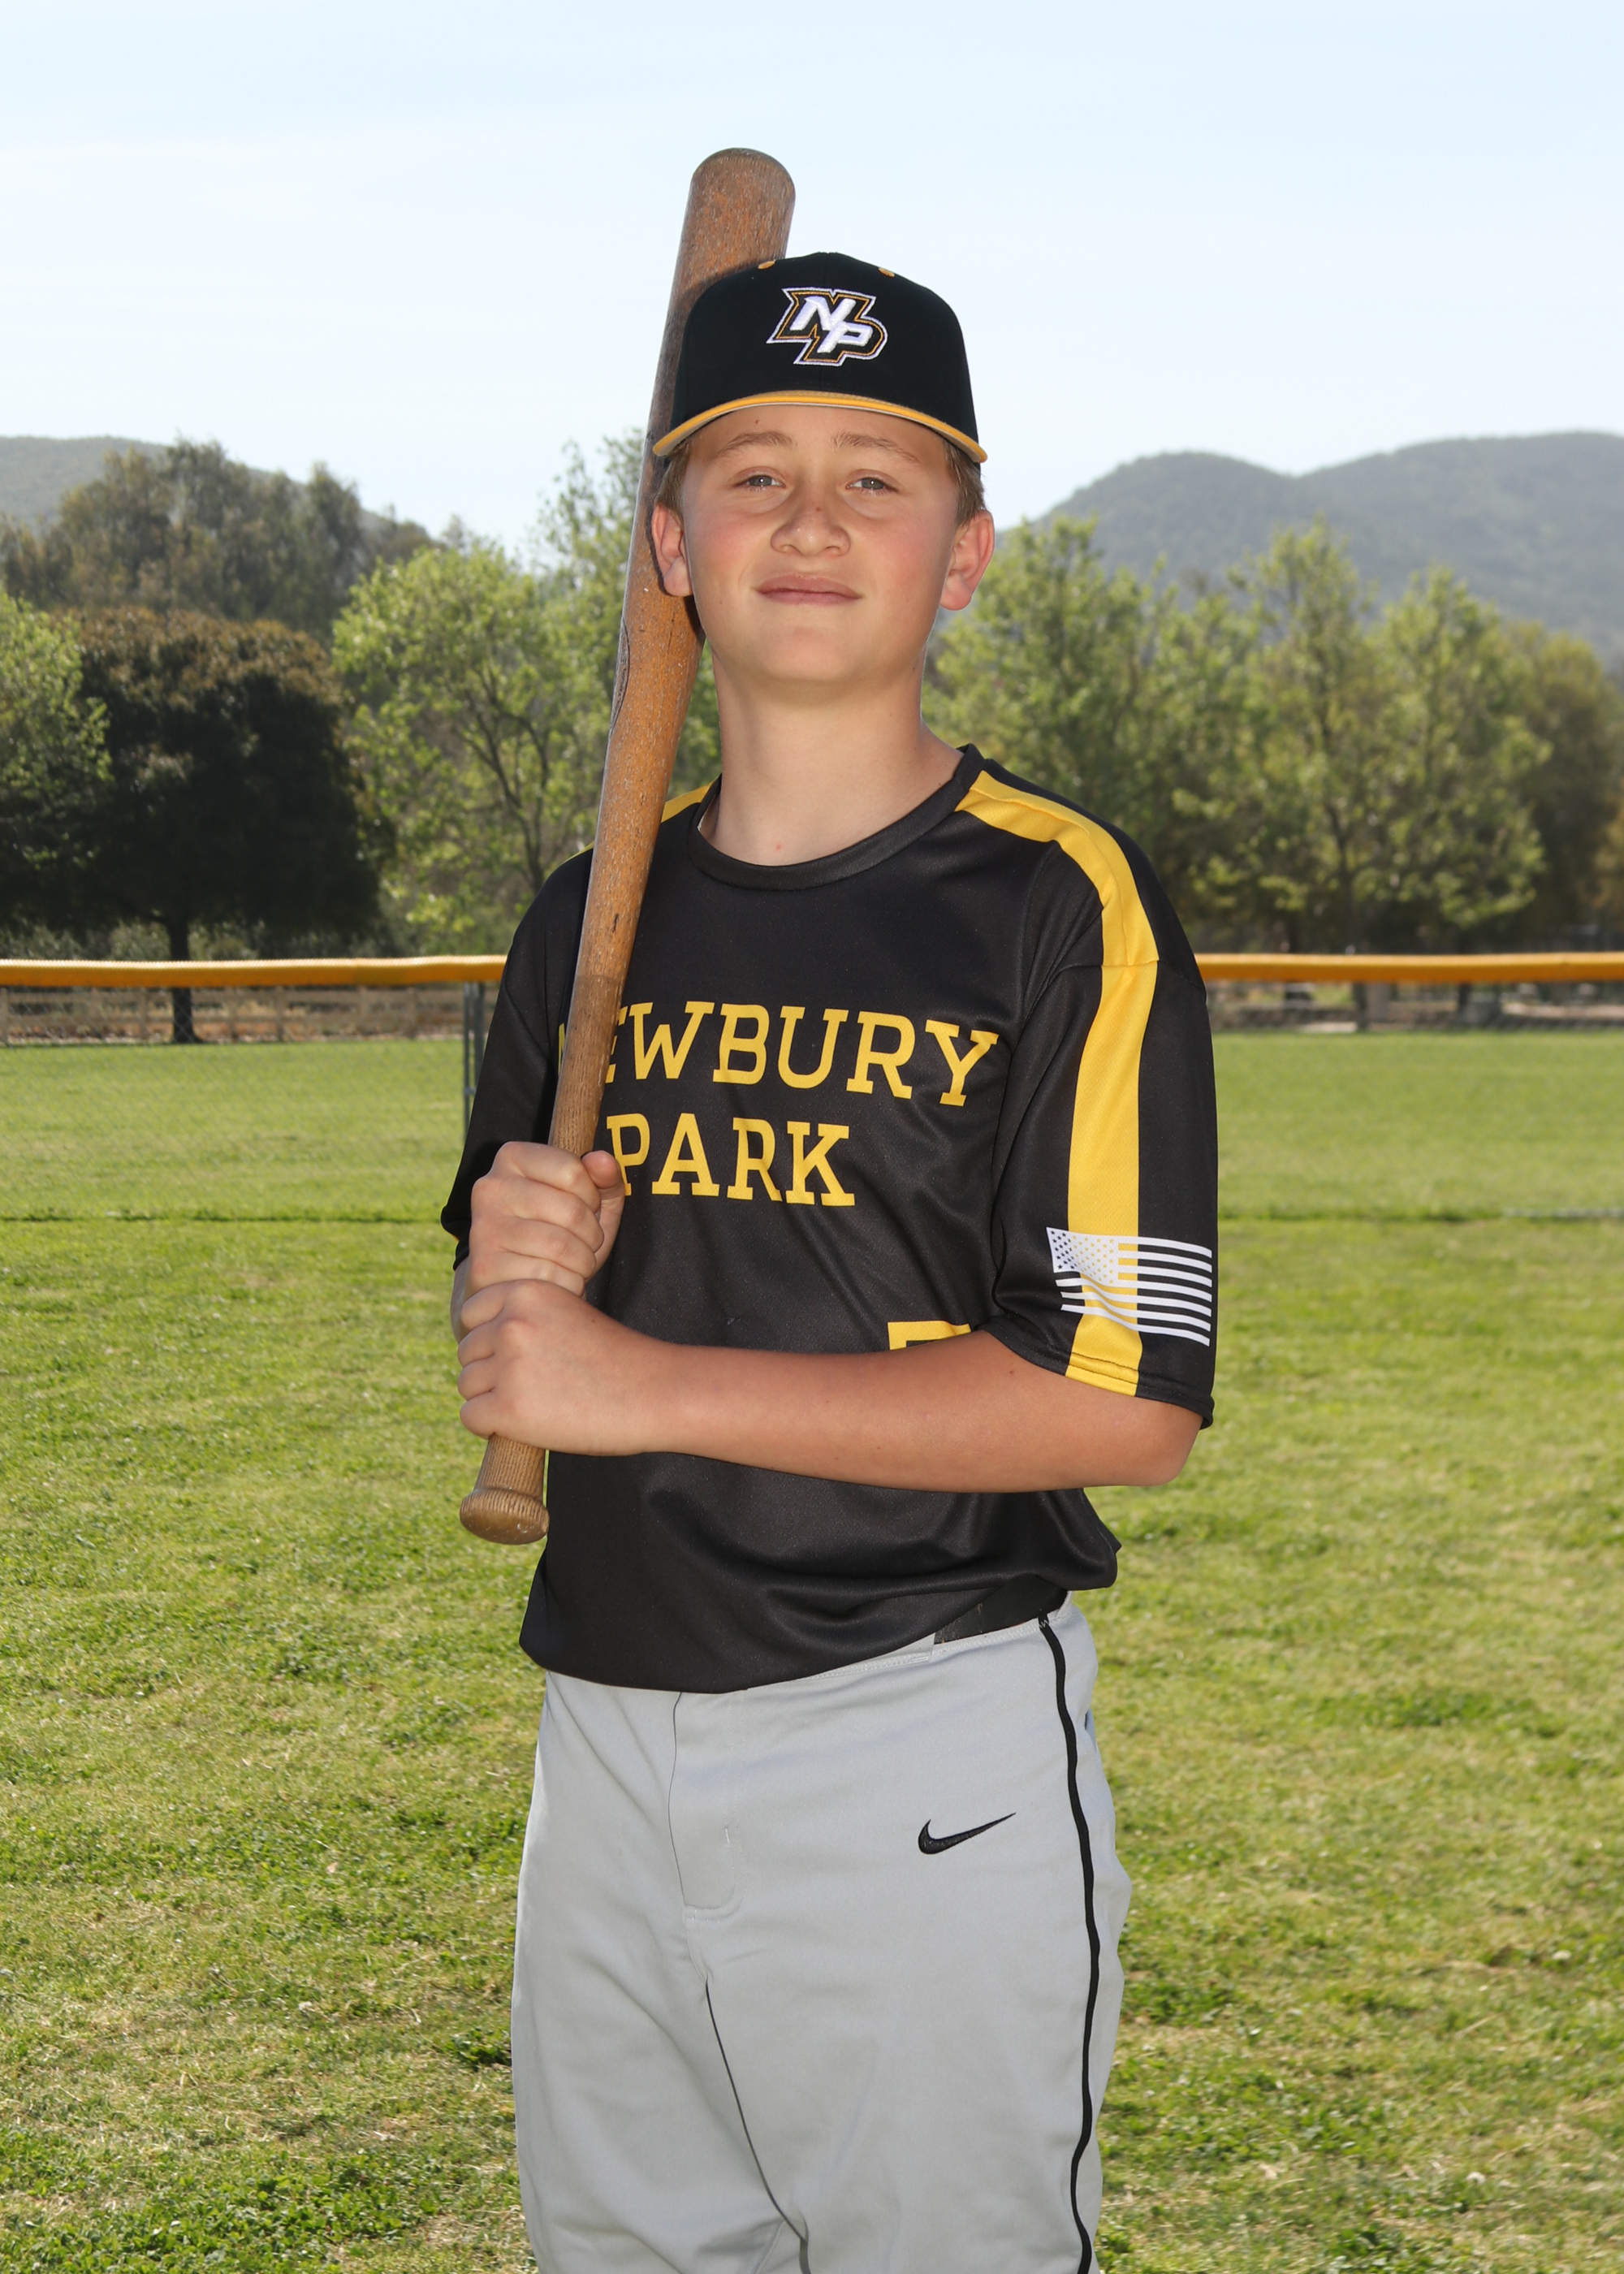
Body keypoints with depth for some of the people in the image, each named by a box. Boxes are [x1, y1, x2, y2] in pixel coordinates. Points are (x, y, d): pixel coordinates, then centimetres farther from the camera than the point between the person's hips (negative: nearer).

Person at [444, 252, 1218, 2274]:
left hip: (926, 1745, -5)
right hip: (606, 1726, 6)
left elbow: (1126, 1402, -16)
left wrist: (652, 1385, -17)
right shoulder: (593, 918, 11)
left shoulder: (1062, 906, -8)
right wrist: (513, 1270, -8)